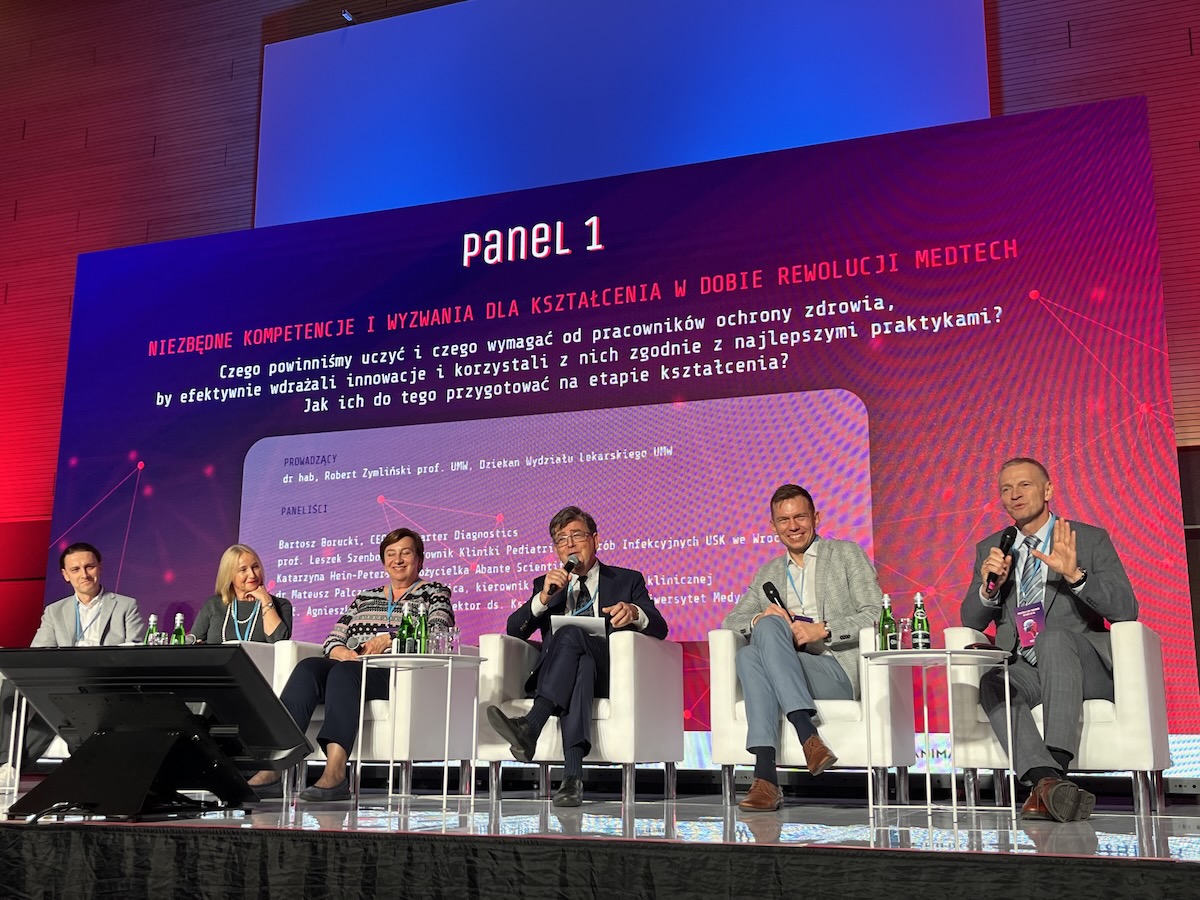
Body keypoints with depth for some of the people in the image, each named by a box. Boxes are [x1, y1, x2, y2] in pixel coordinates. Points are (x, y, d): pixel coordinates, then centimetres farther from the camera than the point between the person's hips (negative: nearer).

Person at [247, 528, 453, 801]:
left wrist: (388, 639, -12)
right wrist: (341, 652, -5)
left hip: (400, 675, -4)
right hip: (351, 668, 5)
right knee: (308, 667, -27)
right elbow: (333, 640, 19)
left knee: (344, 672, -35)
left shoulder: (434, 592, 15)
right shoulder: (364, 598, 29)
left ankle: (335, 773, -49)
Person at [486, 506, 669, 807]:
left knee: (570, 634, -33)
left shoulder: (627, 580, 18)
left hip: (608, 676, -1)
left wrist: (635, 613, -20)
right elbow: (514, 630, 8)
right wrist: (543, 598, -9)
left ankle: (530, 726, -49)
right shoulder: (546, 584, 24)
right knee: (580, 665, -36)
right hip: (553, 678, 2)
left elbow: (659, 628, 3)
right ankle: (572, 776, -50)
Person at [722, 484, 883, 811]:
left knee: (768, 628, -29)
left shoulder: (847, 554, 13)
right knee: (748, 654, -30)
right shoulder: (768, 573, 25)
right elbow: (730, 621, 18)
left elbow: (876, 615, 2)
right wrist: (759, 618, -6)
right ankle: (772, 768, -39)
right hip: (785, 676, 4)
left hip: (839, 671, -4)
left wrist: (822, 630, -13)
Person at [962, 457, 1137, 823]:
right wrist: (990, 586, -10)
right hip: (1022, 672, 2)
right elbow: (971, 621, 12)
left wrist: (1075, 575, -21)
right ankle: (1047, 779, -48)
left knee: (1053, 636, -37)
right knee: (991, 680, -33)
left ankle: (1050, 776, -47)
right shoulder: (990, 549, 16)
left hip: (1082, 667, -2)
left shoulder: (1091, 539, 7)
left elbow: (1126, 611, -3)